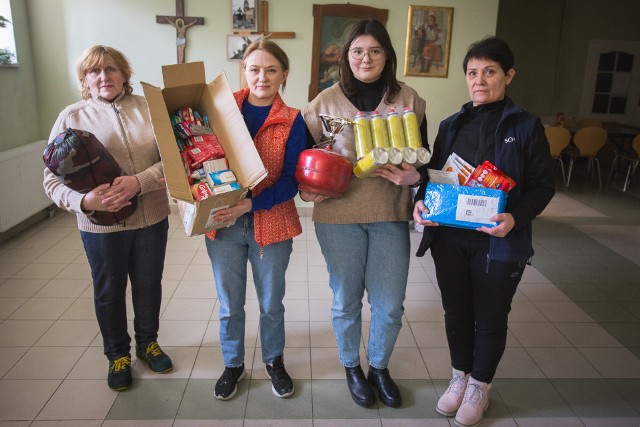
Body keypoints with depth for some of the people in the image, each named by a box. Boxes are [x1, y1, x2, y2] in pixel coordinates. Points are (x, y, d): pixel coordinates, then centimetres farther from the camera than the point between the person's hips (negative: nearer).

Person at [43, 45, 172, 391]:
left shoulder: (147, 108, -1)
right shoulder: (72, 117, -3)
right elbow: (53, 179, -6)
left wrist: (139, 181, -25)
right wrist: (85, 201, -25)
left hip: (151, 217, 1)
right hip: (102, 224, -1)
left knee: (149, 285, 17)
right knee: (109, 291, 15)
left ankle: (147, 343, 42)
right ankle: (117, 355, 38)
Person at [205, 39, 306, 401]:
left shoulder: (291, 121, -5)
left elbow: (291, 181, -10)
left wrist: (250, 204, -23)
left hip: (271, 223, -1)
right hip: (223, 222, 1)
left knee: (271, 303, 16)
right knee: (229, 304, 15)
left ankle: (274, 361, 41)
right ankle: (233, 364, 39)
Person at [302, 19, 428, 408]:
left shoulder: (408, 99, 3)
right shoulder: (327, 101, 1)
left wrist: (413, 176, -12)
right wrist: (306, 187, -10)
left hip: (391, 215, 1)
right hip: (339, 215, -1)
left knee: (390, 304, 9)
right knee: (346, 300, 13)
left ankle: (380, 367, 37)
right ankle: (352, 367, 39)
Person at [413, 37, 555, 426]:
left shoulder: (526, 126, -4)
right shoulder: (451, 125, 7)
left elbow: (543, 185, -5)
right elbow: (434, 174, 11)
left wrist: (516, 217, -23)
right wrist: (422, 202, -9)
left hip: (499, 242, -3)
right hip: (449, 237, 4)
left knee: (490, 317, 12)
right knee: (456, 311, 16)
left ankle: (480, 387, 35)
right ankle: (460, 377, 39)